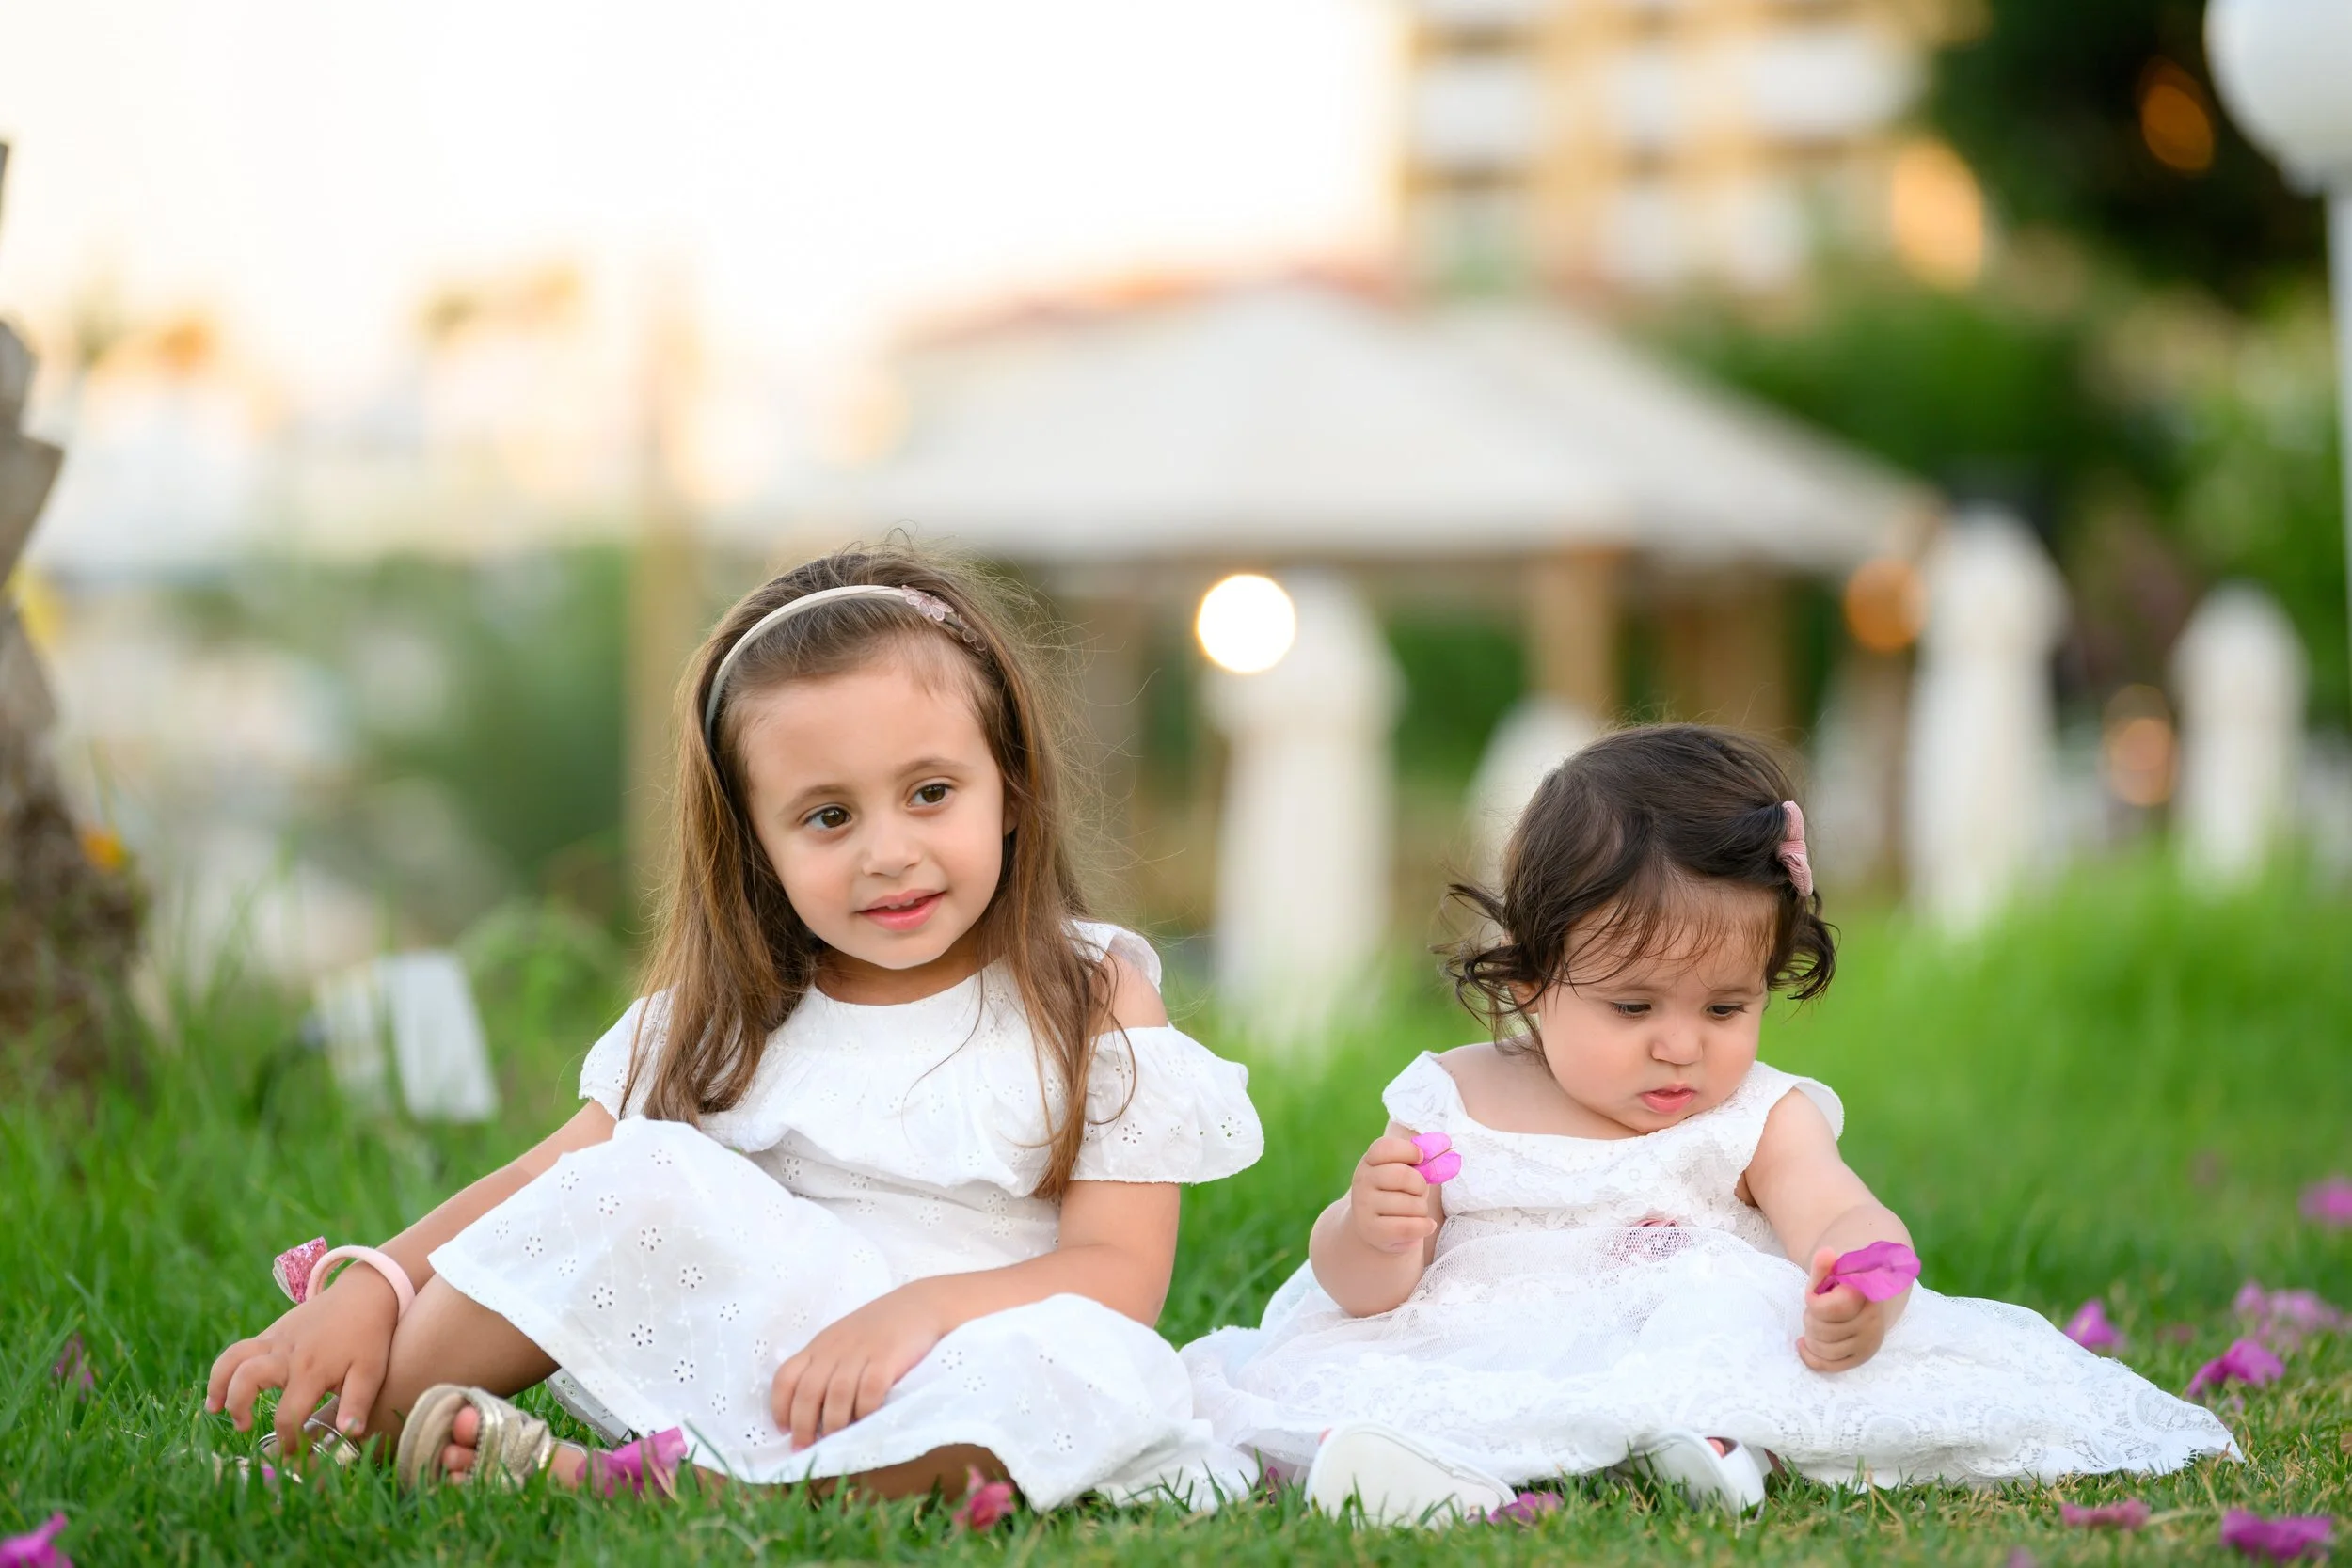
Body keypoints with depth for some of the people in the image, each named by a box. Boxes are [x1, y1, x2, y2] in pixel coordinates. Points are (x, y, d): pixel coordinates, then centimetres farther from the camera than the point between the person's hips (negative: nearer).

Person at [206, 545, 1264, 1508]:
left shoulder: (1095, 1003, 0)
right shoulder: (726, 1016, 9)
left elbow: (1119, 1274, -8)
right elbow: (546, 1187, 6)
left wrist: (927, 1307, -26)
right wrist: (373, 1288, -11)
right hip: (738, 1357, 2)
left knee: (1100, 1376, -36)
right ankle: (369, 1419, -13)